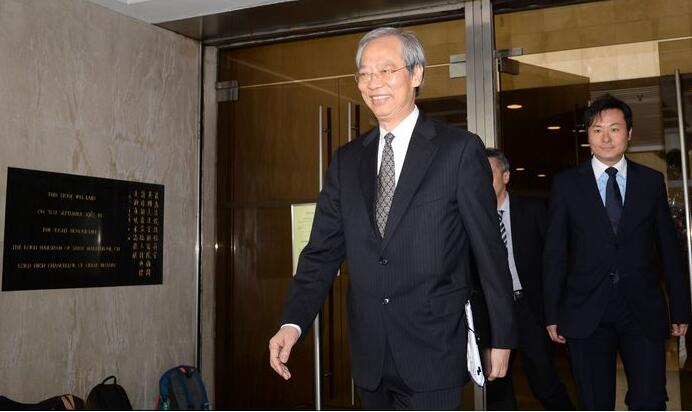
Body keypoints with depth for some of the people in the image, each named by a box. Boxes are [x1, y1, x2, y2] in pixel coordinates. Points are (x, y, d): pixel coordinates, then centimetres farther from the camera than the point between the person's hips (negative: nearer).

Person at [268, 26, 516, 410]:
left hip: (433, 350, -4)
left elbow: (489, 249, -4)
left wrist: (502, 337, -1)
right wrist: (292, 321, -9)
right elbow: (323, 250, 4)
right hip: (369, 354, 5)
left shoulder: (460, 149, -5)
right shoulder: (347, 160, 8)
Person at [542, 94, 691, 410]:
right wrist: (552, 314, 0)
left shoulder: (652, 181, 8)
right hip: (587, 313, -1)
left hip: (643, 313, 1)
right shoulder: (566, 184, 4)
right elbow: (554, 253, 3)